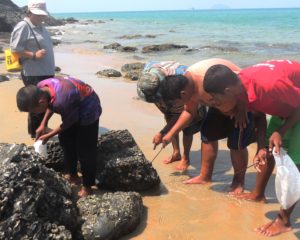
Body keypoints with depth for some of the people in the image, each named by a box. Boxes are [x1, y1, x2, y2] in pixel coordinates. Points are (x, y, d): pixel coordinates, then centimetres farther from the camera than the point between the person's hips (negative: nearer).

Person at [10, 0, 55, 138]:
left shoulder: (40, 26, 14)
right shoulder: (23, 27, -13)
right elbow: (15, 50, -17)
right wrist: (34, 55, -26)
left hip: (46, 72, 9)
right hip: (34, 74, -9)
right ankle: (35, 133, 16)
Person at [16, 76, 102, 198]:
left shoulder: (62, 101, -40)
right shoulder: (40, 88, -17)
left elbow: (68, 123, -20)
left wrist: (48, 136, -9)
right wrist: (43, 124, -3)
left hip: (88, 111, -8)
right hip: (74, 108, 9)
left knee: (84, 150, -3)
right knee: (65, 140, 17)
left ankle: (87, 187, 13)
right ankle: (72, 175, 34)